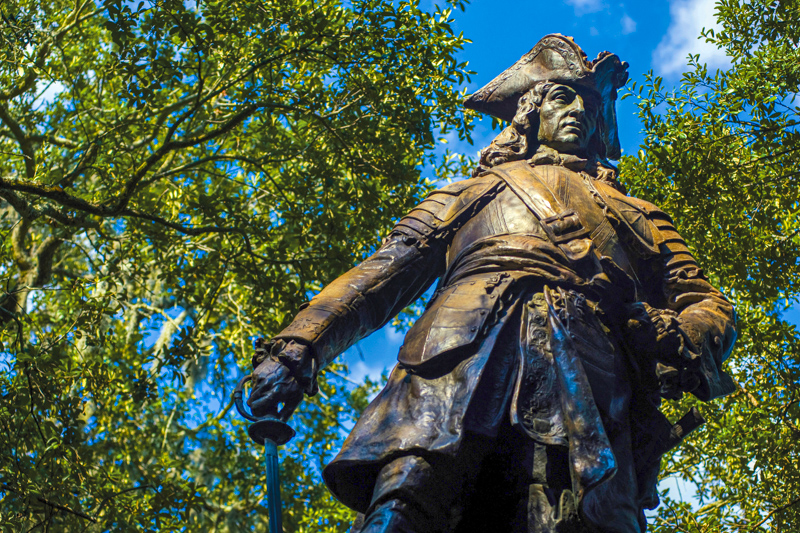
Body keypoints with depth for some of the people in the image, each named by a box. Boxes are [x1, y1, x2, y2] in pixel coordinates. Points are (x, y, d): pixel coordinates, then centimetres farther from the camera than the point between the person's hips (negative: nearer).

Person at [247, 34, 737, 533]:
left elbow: (708, 302, 27)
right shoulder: (471, 192, 38)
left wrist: (686, 341, 0)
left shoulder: (639, 215, 40)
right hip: (468, 340, 0)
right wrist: (299, 346, 7)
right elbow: (386, 269, 24)